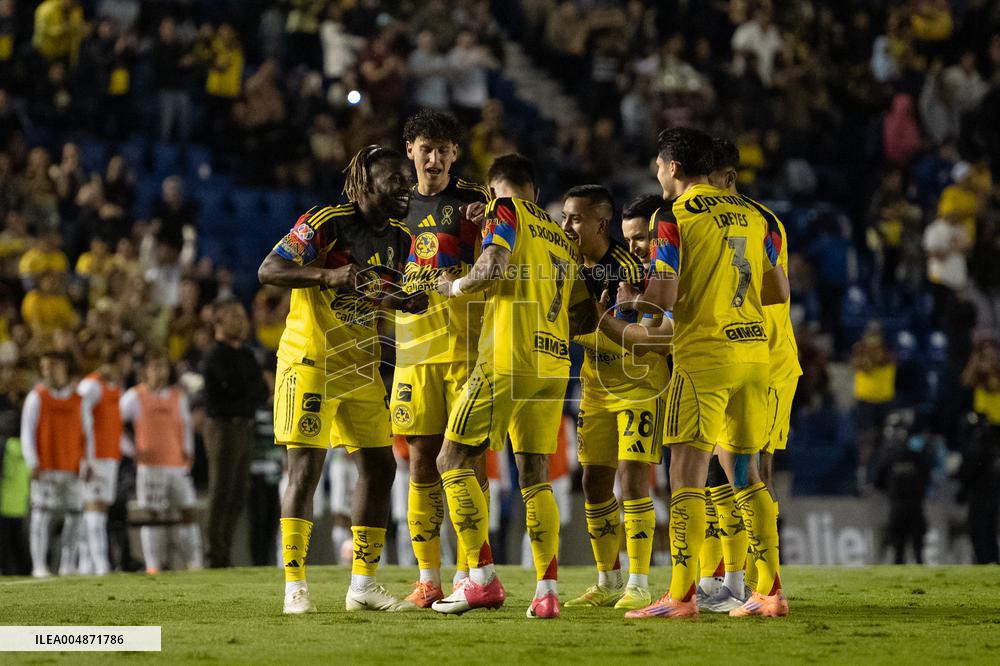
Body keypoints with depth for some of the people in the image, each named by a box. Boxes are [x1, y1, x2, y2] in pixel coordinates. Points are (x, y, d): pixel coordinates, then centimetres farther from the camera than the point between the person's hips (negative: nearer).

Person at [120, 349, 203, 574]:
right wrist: (131, 450, -2)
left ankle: (196, 562, 3)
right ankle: (152, 566, -4)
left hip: (178, 464, 3)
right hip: (150, 465, -3)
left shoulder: (178, 396, 16)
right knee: (153, 516, -5)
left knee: (188, 512, -2)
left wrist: (188, 451, 15)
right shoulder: (135, 396, 4)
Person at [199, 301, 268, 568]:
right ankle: (216, 556, -4)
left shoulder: (245, 355, 16)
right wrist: (255, 388, -2)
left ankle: (223, 553, 16)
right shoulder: (216, 356, -11)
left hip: (244, 428, 8)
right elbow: (241, 388, -22)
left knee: (237, 496, 10)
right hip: (224, 428, -8)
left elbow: (262, 391, 10)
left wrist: (250, 391, -10)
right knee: (221, 494, -7)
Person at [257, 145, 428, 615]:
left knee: (379, 466, 5)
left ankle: (363, 585, 12)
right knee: (305, 468, -9)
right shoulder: (326, 222, -14)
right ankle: (295, 585, -5)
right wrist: (328, 276, -30)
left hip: (360, 366, 8)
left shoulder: (398, 238, 8)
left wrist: (404, 304, -1)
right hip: (309, 360, -8)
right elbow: (268, 271, -17)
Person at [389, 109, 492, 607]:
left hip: (466, 342, -4)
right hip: (414, 344, 4)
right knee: (421, 461, 2)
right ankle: (428, 577, 7)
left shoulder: (474, 200, 3)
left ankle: (466, 573, -1)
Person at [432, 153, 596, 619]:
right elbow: (585, 319, 21)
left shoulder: (507, 213, 1)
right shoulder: (563, 241, 21)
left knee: (454, 462, 1)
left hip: (506, 361, -7)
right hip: (553, 367, 7)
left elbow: (494, 268, -17)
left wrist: (453, 286, 0)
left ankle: (482, 579, -7)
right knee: (534, 477, 9)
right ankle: (546, 591, 0)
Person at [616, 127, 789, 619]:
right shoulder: (752, 216, 12)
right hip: (752, 353, 6)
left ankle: (681, 595, -11)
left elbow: (665, 296, -14)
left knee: (687, 474, -6)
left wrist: (631, 299, 6)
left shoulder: (672, 218, -7)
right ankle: (770, 591, 11)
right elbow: (779, 291, 14)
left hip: (703, 356, -6)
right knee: (744, 473, 13)